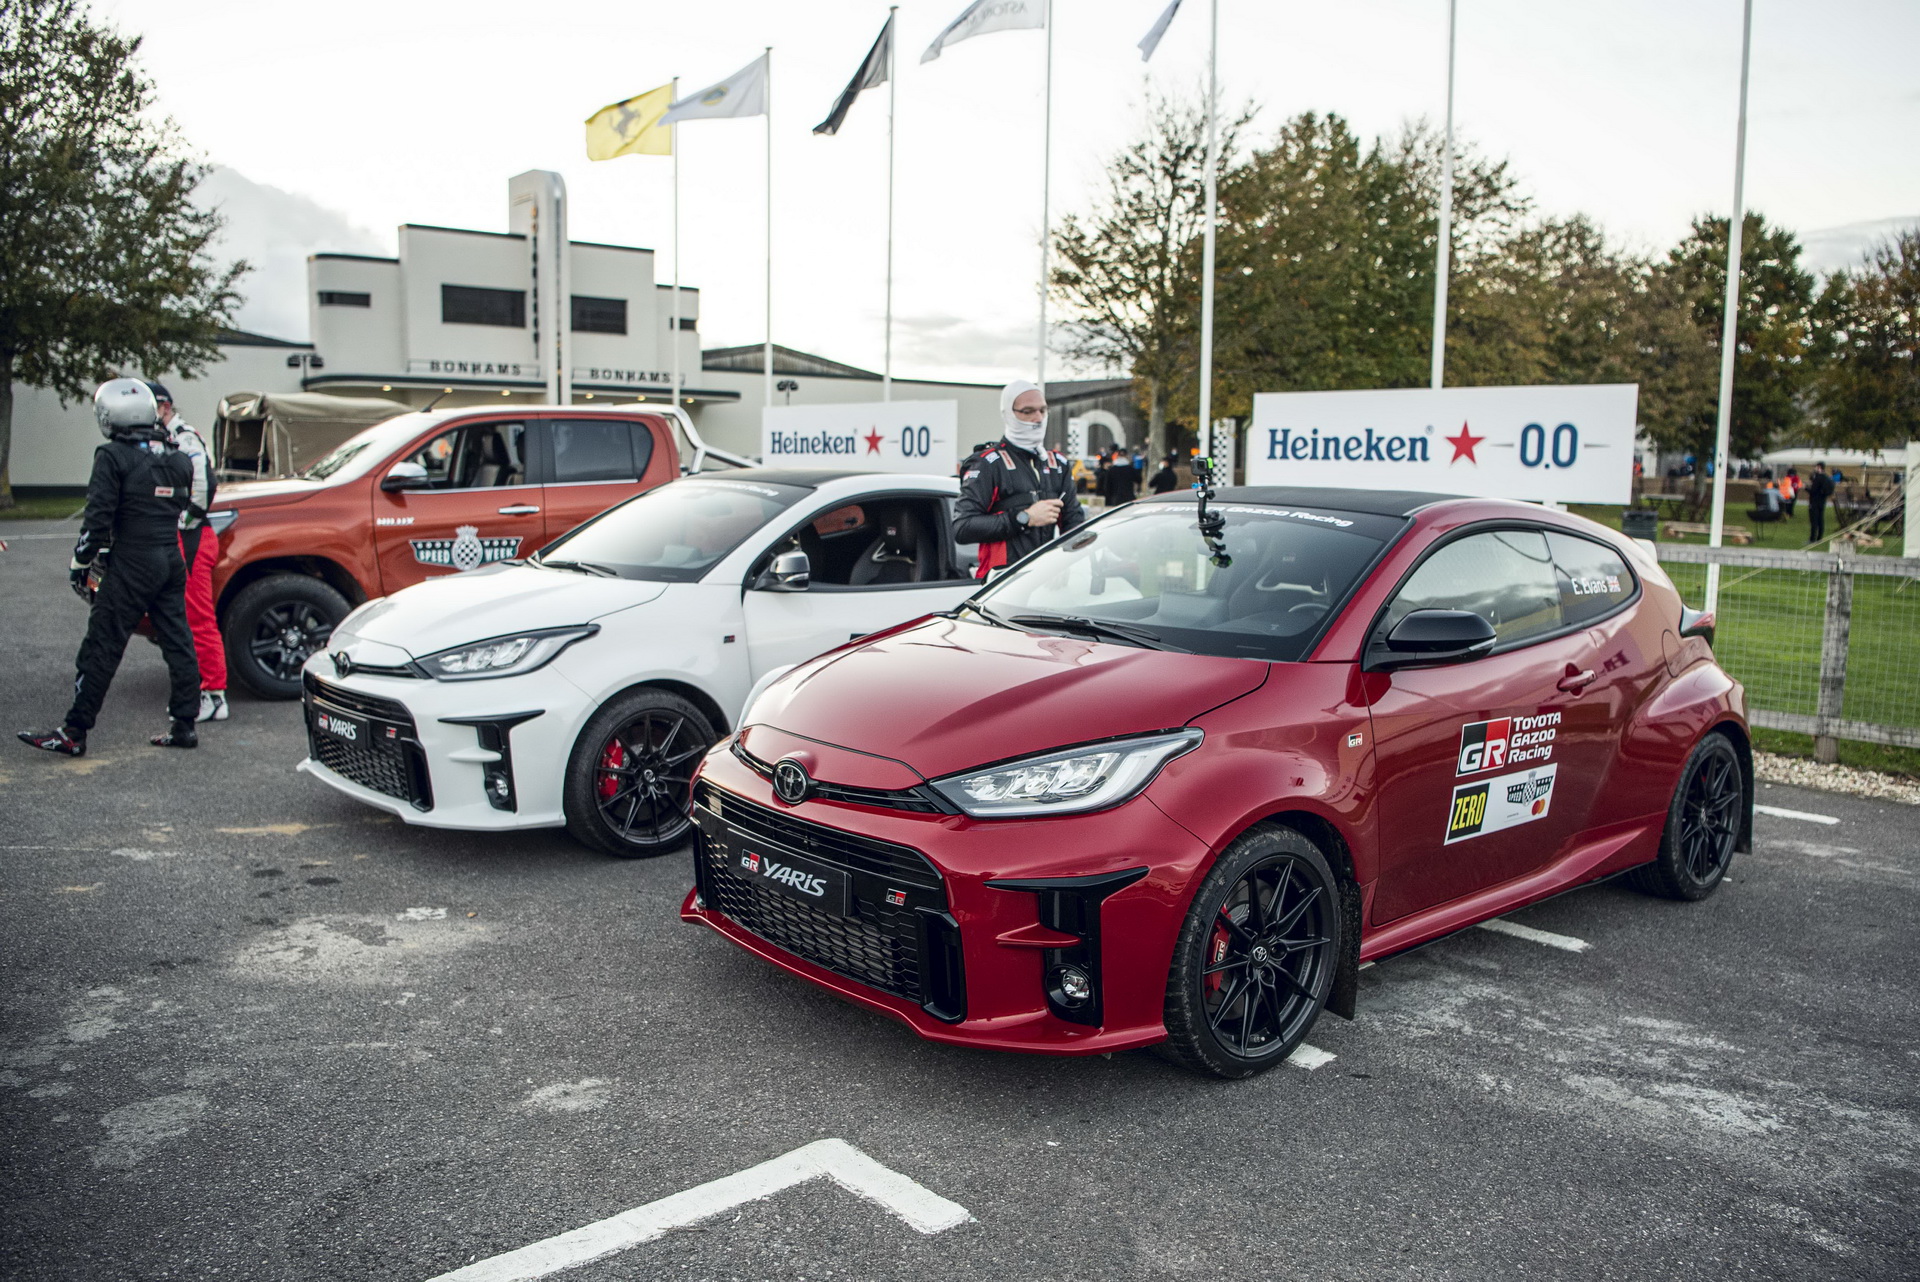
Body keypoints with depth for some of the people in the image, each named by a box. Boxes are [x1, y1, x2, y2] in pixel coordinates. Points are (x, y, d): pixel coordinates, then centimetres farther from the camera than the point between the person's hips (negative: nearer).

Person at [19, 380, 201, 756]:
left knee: (102, 648, -2)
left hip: (133, 564, -7)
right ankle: (184, 725, 12)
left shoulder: (114, 457, -10)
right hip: (172, 560, 7)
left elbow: (98, 517, -12)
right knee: (178, 643, 9)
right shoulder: (178, 459, 10)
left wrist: (80, 562, -3)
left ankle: (73, 732, 3)